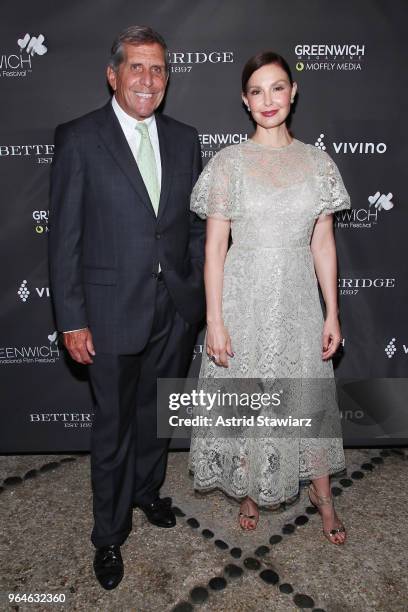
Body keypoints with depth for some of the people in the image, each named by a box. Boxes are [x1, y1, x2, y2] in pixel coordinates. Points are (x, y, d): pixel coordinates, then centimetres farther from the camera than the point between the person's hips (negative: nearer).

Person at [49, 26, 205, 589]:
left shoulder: (184, 139, 6)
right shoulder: (80, 139, -7)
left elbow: (196, 224, 10)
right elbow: (64, 237, -8)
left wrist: (199, 293, 5)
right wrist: (72, 319, -11)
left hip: (177, 306, 4)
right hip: (113, 309, -4)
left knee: (157, 411, 21)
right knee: (113, 424, 10)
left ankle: (147, 489, 48)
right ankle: (109, 535, 33)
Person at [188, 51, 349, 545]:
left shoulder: (317, 162, 3)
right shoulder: (229, 162, -5)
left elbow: (323, 243, 5)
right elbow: (214, 247, -7)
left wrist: (332, 314, 3)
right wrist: (214, 320, -11)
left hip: (298, 297, 2)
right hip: (244, 296, -2)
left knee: (309, 391, 14)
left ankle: (322, 494, 36)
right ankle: (249, 490, 37)